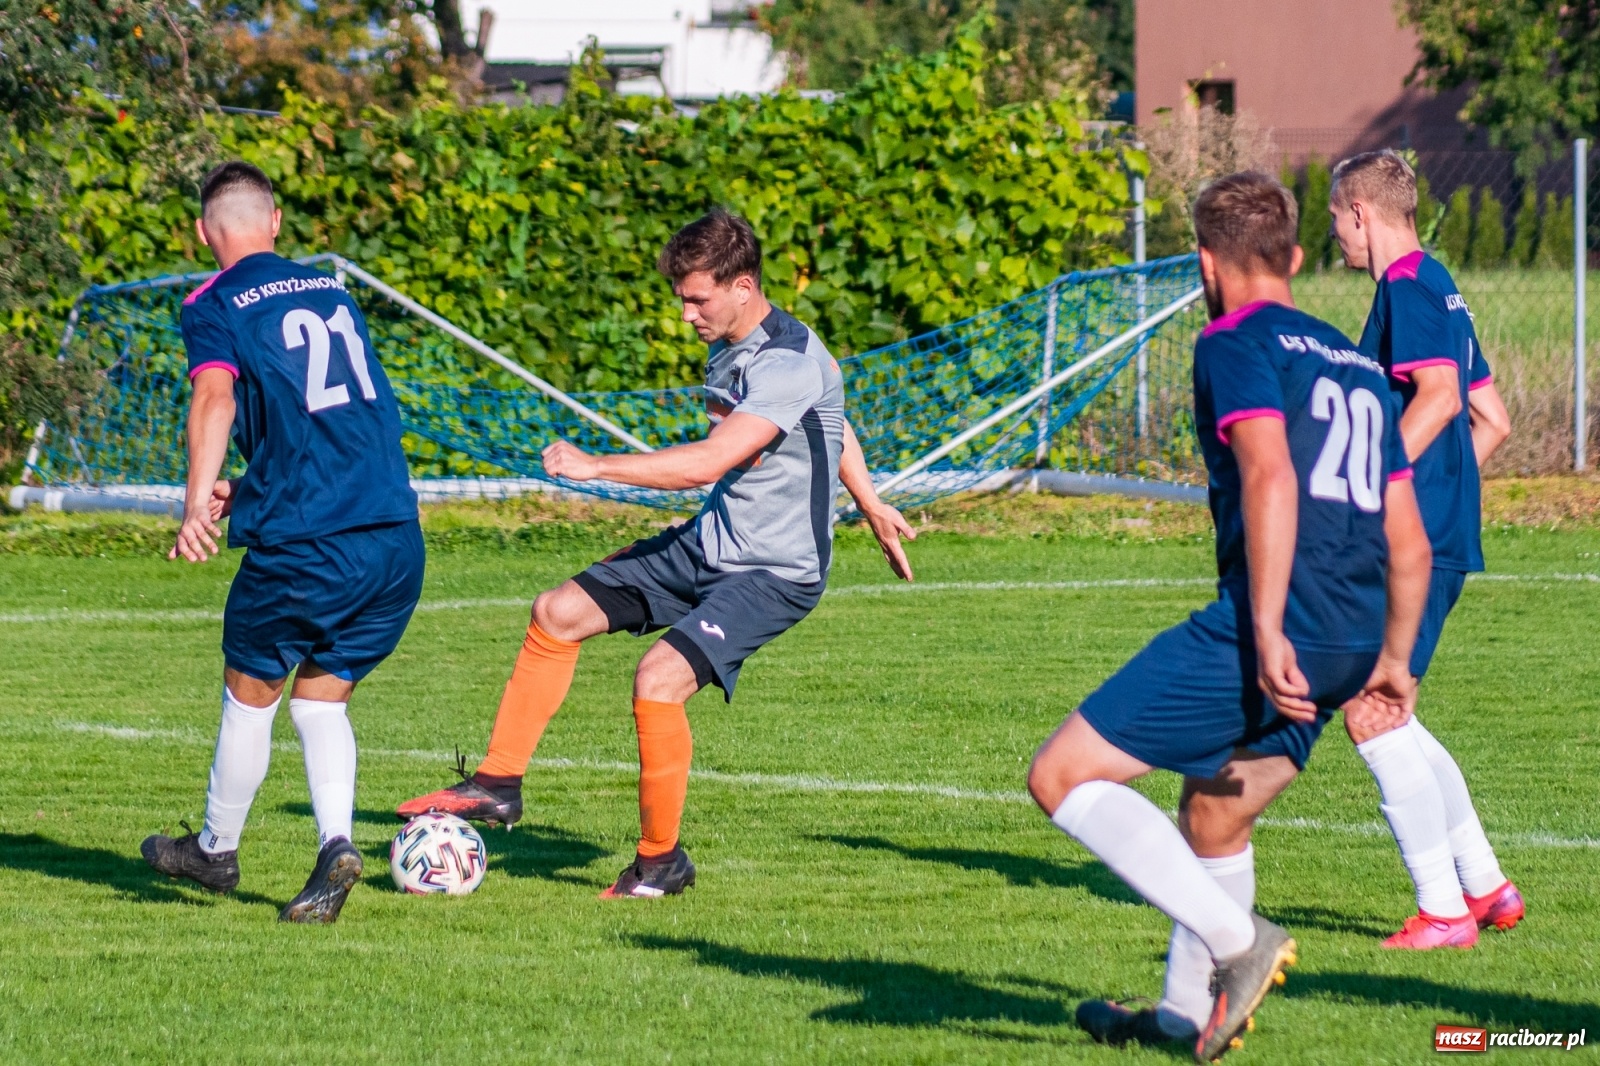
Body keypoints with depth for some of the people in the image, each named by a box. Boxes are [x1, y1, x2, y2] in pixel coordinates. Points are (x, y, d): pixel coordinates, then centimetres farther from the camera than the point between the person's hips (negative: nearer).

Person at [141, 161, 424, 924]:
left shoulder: (215, 307, -1)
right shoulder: (331, 291, 18)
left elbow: (216, 395, -21)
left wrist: (200, 497, -32)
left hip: (302, 547, -5)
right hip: (397, 538, 5)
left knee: (249, 695, 16)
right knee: (321, 699, 16)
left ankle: (217, 851, 31)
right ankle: (336, 844, -6)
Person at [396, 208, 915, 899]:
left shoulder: (789, 363, -24)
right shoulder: (727, 347, 6)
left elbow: (708, 462, -32)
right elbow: (832, 420, 23)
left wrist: (595, 467, -30)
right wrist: (870, 505, 33)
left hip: (776, 571, -10)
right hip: (709, 544, 10)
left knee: (659, 679, -25)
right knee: (557, 614, 6)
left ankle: (661, 861, -7)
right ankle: (497, 785, 15)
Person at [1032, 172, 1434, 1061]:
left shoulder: (1237, 344, -1)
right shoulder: (1359, 368, 23)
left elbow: (1270, 477, -18)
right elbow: (1409, 544, 23)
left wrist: (1267, 635, -23)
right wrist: (1392, 661, 32)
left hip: (1272, 634, -9)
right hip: (1353, 643, 9)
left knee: (1061, 778, -5)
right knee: (1213, 812, 28)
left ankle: (1237, 941, -12)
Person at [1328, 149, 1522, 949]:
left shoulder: (1407, 286, -11)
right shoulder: (1440, 290, 19)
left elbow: (1437, 395, -26)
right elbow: (1492, 421, 23)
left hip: (1411, 542, -10)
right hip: (1442, 536, 10)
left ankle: (1443, 910, -6)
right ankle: (1485, 886, 17)